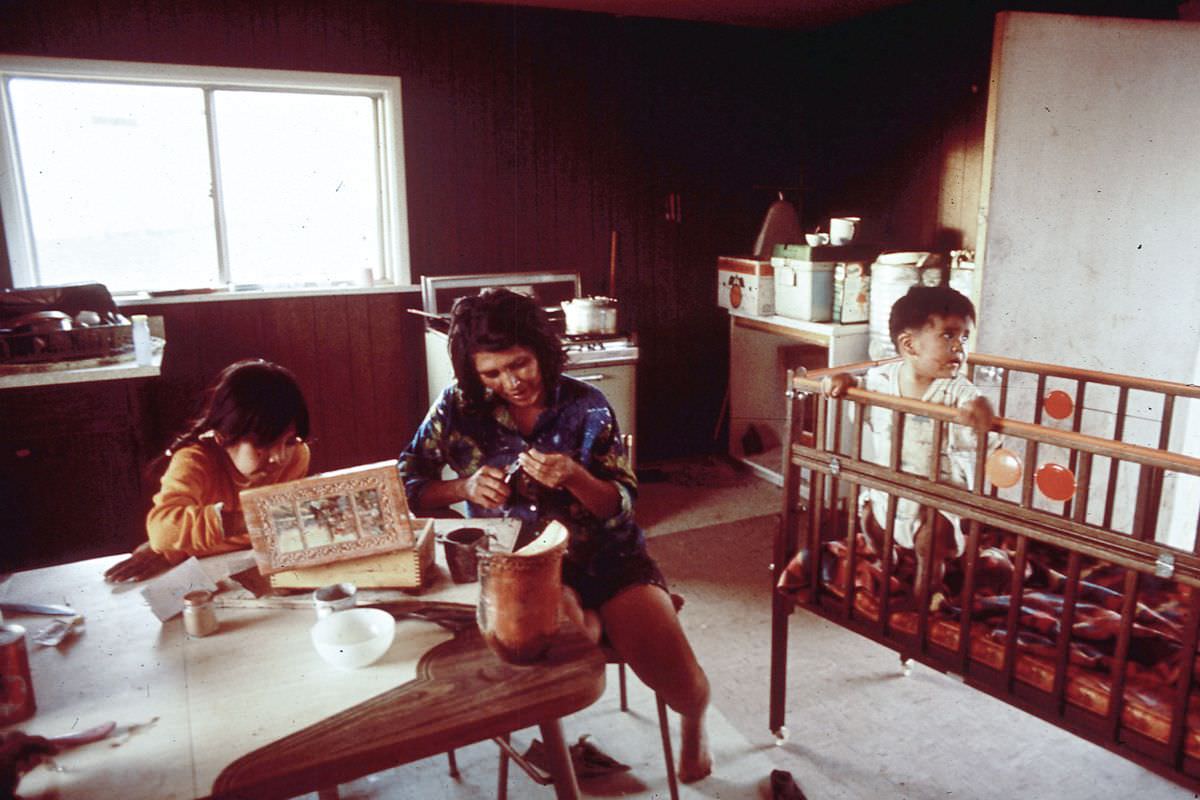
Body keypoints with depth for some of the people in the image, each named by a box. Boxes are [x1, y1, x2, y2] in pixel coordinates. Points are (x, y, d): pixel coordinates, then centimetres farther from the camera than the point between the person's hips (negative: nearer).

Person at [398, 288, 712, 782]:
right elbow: (406, 487, 1)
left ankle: (693, 719, 27)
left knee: (680, 684, -12)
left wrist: (575, 477, -24)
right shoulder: (459, 407, -3)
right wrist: (465, 487, -17)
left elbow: (623, 507, -3)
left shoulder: (586, 406, -4)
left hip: (607, 558, 1)